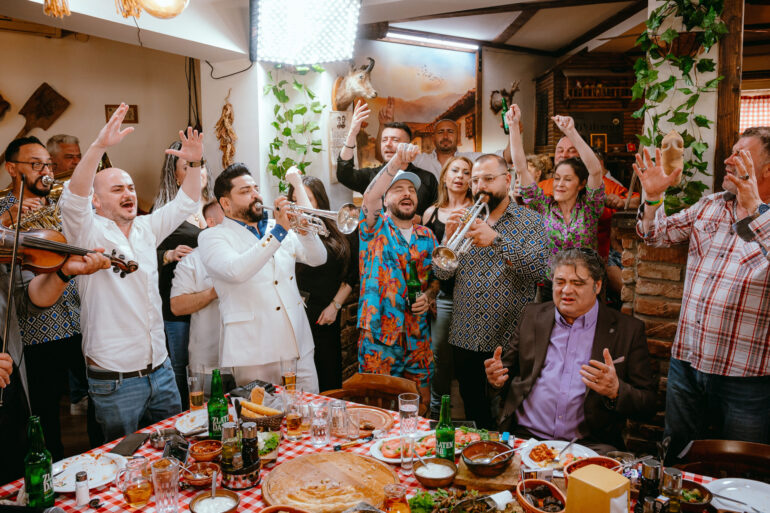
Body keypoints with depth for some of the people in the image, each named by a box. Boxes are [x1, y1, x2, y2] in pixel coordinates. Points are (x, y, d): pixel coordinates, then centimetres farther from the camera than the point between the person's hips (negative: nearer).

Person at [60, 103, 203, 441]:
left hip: (160, 370, 5)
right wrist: (100, 146, -38)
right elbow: (74, 198, -25)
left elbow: (186, 203, 14)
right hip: (115, 381, -5)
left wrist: (194, 164, -2)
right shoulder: (88, 233, -7)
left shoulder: (146, 229, 9)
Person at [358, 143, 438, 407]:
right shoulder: (375, 228, -2)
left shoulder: (427, 237, 11)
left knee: (422, 401, 13)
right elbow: (369, 198, -24)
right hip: (377, 336, -4)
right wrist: (395, 162, -38)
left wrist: (428, 297, -5)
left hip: (418, 336, 4)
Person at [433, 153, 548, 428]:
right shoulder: (463, 220, 8)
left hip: (509, 341, -3)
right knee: (474, 417, 16)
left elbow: (539, 269, -17)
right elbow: (442, 273, 2)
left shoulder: (529, 221, 0)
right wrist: (449, 237, -16)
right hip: (465, 339, 3)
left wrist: (496, 239, -26)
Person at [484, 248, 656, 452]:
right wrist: (497, 379, -5)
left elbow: (647, 405, 2)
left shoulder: (628, 329, 4)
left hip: (589, 444, 0)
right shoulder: (533, 315, 12)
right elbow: (510, 370, 19)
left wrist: (615, 391, -19)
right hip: (525, 436, 0)